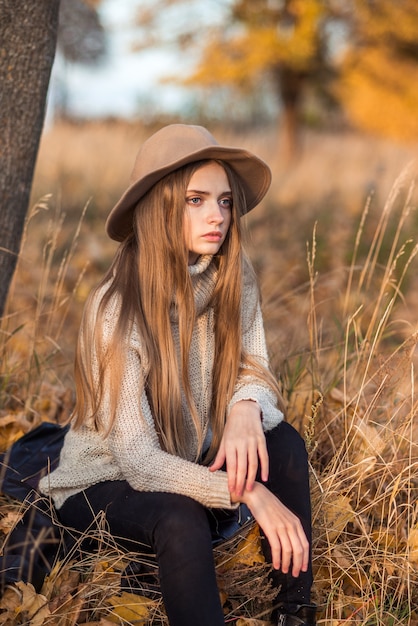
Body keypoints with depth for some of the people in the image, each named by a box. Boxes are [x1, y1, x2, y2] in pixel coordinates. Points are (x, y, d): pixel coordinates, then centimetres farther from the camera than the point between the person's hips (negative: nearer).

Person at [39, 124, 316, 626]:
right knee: (181, 519, -36)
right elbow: (137, 459, -28)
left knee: (282, 441, -21)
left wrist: (245, 408, -33)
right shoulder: (117, 309, -26)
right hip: (100, 486, -5)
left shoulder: (232, 279, -11)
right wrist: (250, 493, -37)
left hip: (189, 465, 5)